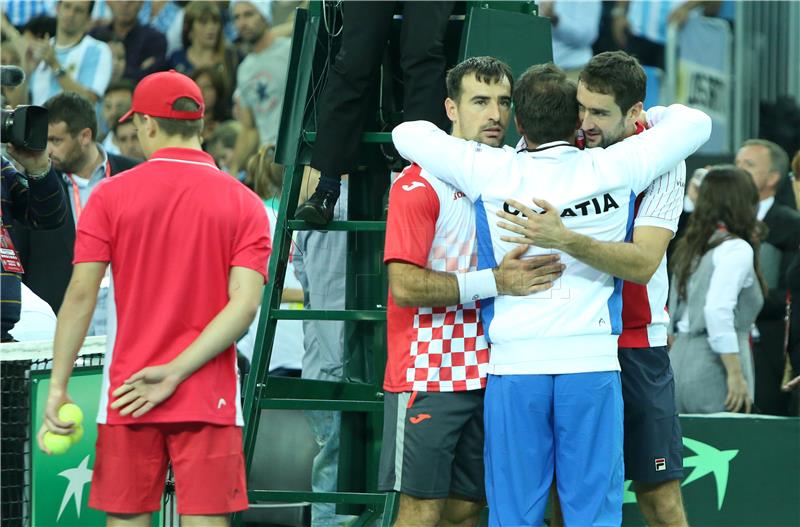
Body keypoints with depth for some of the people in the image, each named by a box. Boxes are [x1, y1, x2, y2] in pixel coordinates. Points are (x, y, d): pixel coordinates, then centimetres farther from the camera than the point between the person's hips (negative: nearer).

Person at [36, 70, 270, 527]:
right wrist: (174, 373, -11)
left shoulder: (111, 195, 0)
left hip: (126, 398, 0)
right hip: (208, 401, 0)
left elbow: (81, 295, -5)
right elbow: (245, 304, -9)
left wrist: (58, 388, -3)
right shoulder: (245, 204, 2)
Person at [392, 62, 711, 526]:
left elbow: (409, 134, 10)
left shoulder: (491, 173, -2)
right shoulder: (614, 170, -1)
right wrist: (640, 118, 27)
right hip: (593, 363, 0)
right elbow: (695, 123, 13)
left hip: (515, 366, 0)